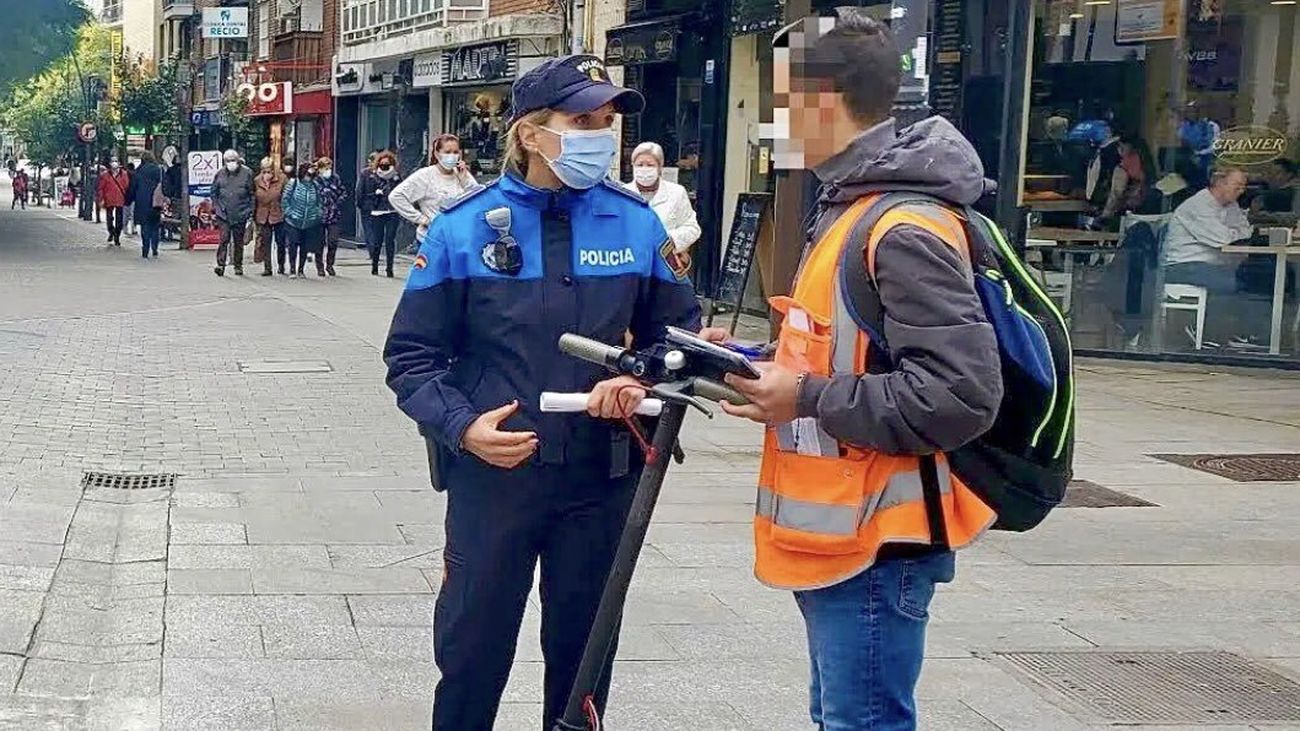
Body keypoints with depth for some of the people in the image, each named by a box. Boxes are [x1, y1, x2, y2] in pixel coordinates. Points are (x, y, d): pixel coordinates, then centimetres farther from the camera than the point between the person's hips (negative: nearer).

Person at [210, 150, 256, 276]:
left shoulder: (247, 173, -1)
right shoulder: (220, 174, 4)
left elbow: (252, 194, 4)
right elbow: (214, 193, 13)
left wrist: (250, 211, 0)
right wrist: (216, 208, 4)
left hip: (241, 214, 0)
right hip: (224, 214, 0)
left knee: (239, 241, 9)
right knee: (224, 239, -9)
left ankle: (238, 266, 19)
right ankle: (221, 265, -10)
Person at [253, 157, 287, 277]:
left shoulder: (281, 180, -8)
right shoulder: (257, 182, 0)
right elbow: (253, 200, 8)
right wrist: (253, 217, 7)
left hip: (279, 215, -2)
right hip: (262, 216, 2)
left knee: (281, 242, 7)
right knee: (265, 243, 1)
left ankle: (281, 266, 25)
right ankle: (267, 268, 6)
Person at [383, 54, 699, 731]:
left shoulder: (636, 223, -1)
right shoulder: (463, 227, -7)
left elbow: (679, 331, 9)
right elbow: (412, 357, -2)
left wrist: (643, 379, -11)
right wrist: (461, 426, -18)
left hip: (600, 478, 2)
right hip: (490, 474, -2)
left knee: (584, 652, 16)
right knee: (473, 652, 10)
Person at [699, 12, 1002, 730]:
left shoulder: (905, 229, -20)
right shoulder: (849, 206, 14)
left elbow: (961, 395, -26)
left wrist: (805, 398, -21)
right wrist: (760, 360, 8)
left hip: (874, 542, -10)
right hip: (836, 531, 10)